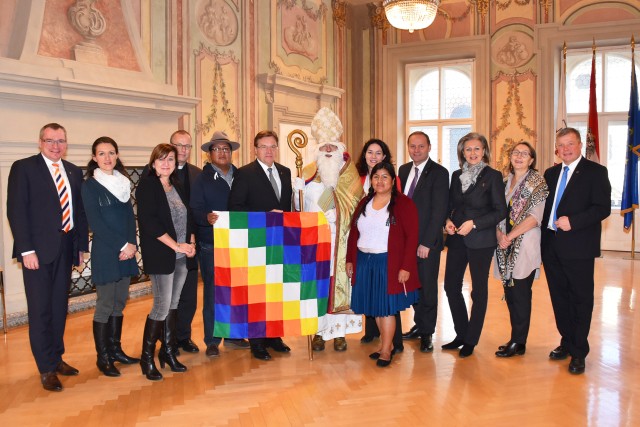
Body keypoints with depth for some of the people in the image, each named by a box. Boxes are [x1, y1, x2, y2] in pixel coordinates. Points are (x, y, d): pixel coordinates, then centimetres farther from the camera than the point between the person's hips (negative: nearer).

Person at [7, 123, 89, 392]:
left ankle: (56, 358, 28)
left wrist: (82, 245, 7)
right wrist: (26, 250, -16)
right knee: (40, 309, 2)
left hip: (65, 248, 5)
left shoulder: (74, 172, 11)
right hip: (38, 250, -5)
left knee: (60, 307, 14)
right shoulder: (23, 168, -4)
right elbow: (16, 210, -10)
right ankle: (47, 368, 13)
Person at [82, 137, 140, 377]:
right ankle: (102, 357, 10)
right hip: (105, 253, -6)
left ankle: (115, 350, 23)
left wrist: (132, 244, -5)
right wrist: (122, 245, -15)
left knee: (119, 303, 12)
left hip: (126, 251, 6)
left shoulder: (122, 182, 12)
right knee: (105, 305, -1)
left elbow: (130, 215, 10)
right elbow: (95, 222, -11)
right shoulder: (90, 185, -5)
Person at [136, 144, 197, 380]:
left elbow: (187, 218, 17)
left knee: (173, 305, 11)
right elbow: (149, 222, -15)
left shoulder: (177, 186, 14)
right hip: (161, 256, -6)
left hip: (182, 256, 6)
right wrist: (177, 246, -16)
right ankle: (147, 358, 9)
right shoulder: (147, 185, -6)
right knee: (162, 306, -6)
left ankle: (168, 352, 22)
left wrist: (191, 242, 0)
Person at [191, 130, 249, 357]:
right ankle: (212, 341, 13)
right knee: (212, 293, 2)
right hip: (210, 245, -3)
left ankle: (233, 336, 24)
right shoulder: (201, 179, 1)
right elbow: (195, 211, -8)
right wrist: (207, 218, -27)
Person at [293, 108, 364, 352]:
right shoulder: (307, 173, 8)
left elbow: (356, 204, -6)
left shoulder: (349, 174, 5)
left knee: (339, 280, 0)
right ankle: (319, 331, 11)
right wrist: (298, 190, -13)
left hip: (339, 239, -1)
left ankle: (339, 331, 10)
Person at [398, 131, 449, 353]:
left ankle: (426, 333, 18)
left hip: (427, 242, -5)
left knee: (427, 287, 4)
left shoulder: (439, 173, -8)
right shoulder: (403, 170, 11)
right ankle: (419, 325, 28)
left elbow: (439, 210, -13)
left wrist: (426, 243, -16)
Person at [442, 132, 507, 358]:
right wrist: (447, 220, -4)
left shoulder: (493, 176, -5)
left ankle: (471, 340, 18)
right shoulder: (456, 175, 10)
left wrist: (474, 223, -17)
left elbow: (500, 211, -8)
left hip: (481, 240, -5)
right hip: (456, 239, 5)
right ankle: (461, 334, 23)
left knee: (479, 290, 5)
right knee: (451, 286, 6)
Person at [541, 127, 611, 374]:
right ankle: (567, 343, 28)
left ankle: (579, 352, 12)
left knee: (580, 299, 2)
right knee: (559, 297, 13)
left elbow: (603, 208, -11)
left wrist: (573, 221, -22)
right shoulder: (551, 174, 15)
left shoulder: (595, 172, -3)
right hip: (552, 246, 6)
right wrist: (544, 237, 4)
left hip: (578, 247, -6)